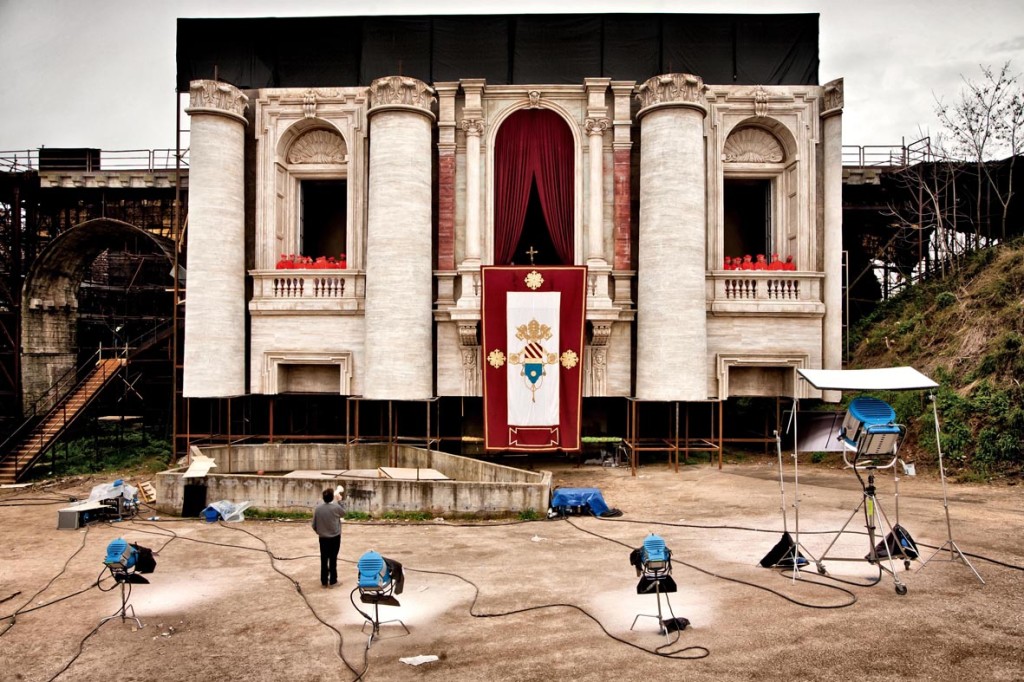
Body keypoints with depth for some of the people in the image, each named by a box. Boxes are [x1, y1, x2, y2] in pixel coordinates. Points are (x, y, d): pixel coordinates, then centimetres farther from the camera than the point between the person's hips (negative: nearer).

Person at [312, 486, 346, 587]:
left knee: (324, 560, 12)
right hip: (335, 537, -2)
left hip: (323, 538, 3)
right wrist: (340, 501, 11)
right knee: (333, 559, 6)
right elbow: (343, 513, 6)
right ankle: (332, 581, 12)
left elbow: (314, 524, -1)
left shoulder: (318, 507, -8)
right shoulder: (336, 507, -17)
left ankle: (324, 581, 18)